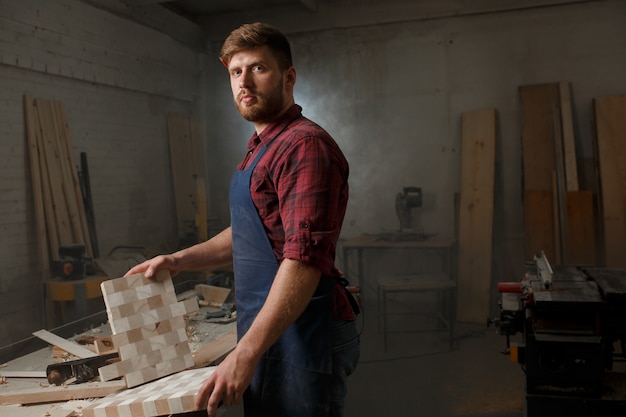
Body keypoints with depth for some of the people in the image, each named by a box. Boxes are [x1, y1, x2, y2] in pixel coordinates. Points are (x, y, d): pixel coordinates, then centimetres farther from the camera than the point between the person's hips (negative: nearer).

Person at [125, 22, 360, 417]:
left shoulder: (303, 144, -18)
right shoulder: (261, 146, 13)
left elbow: (304, 259, -26)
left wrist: (245, 353, -28)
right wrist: (179, 260, 15)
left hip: (301, 335, -9)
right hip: (268, 329, 9)